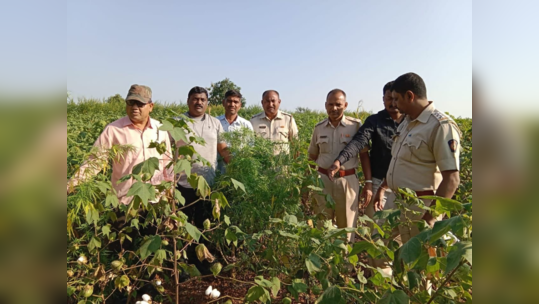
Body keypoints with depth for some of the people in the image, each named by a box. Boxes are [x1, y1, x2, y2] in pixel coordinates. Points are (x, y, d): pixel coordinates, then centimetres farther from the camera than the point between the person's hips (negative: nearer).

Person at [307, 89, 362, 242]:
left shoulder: (356, 125, -5)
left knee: (347, 225, 10)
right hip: (323, 179, 3)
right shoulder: (319, 127, 5)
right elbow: (312, 156, 13)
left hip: (347, 180, -2)